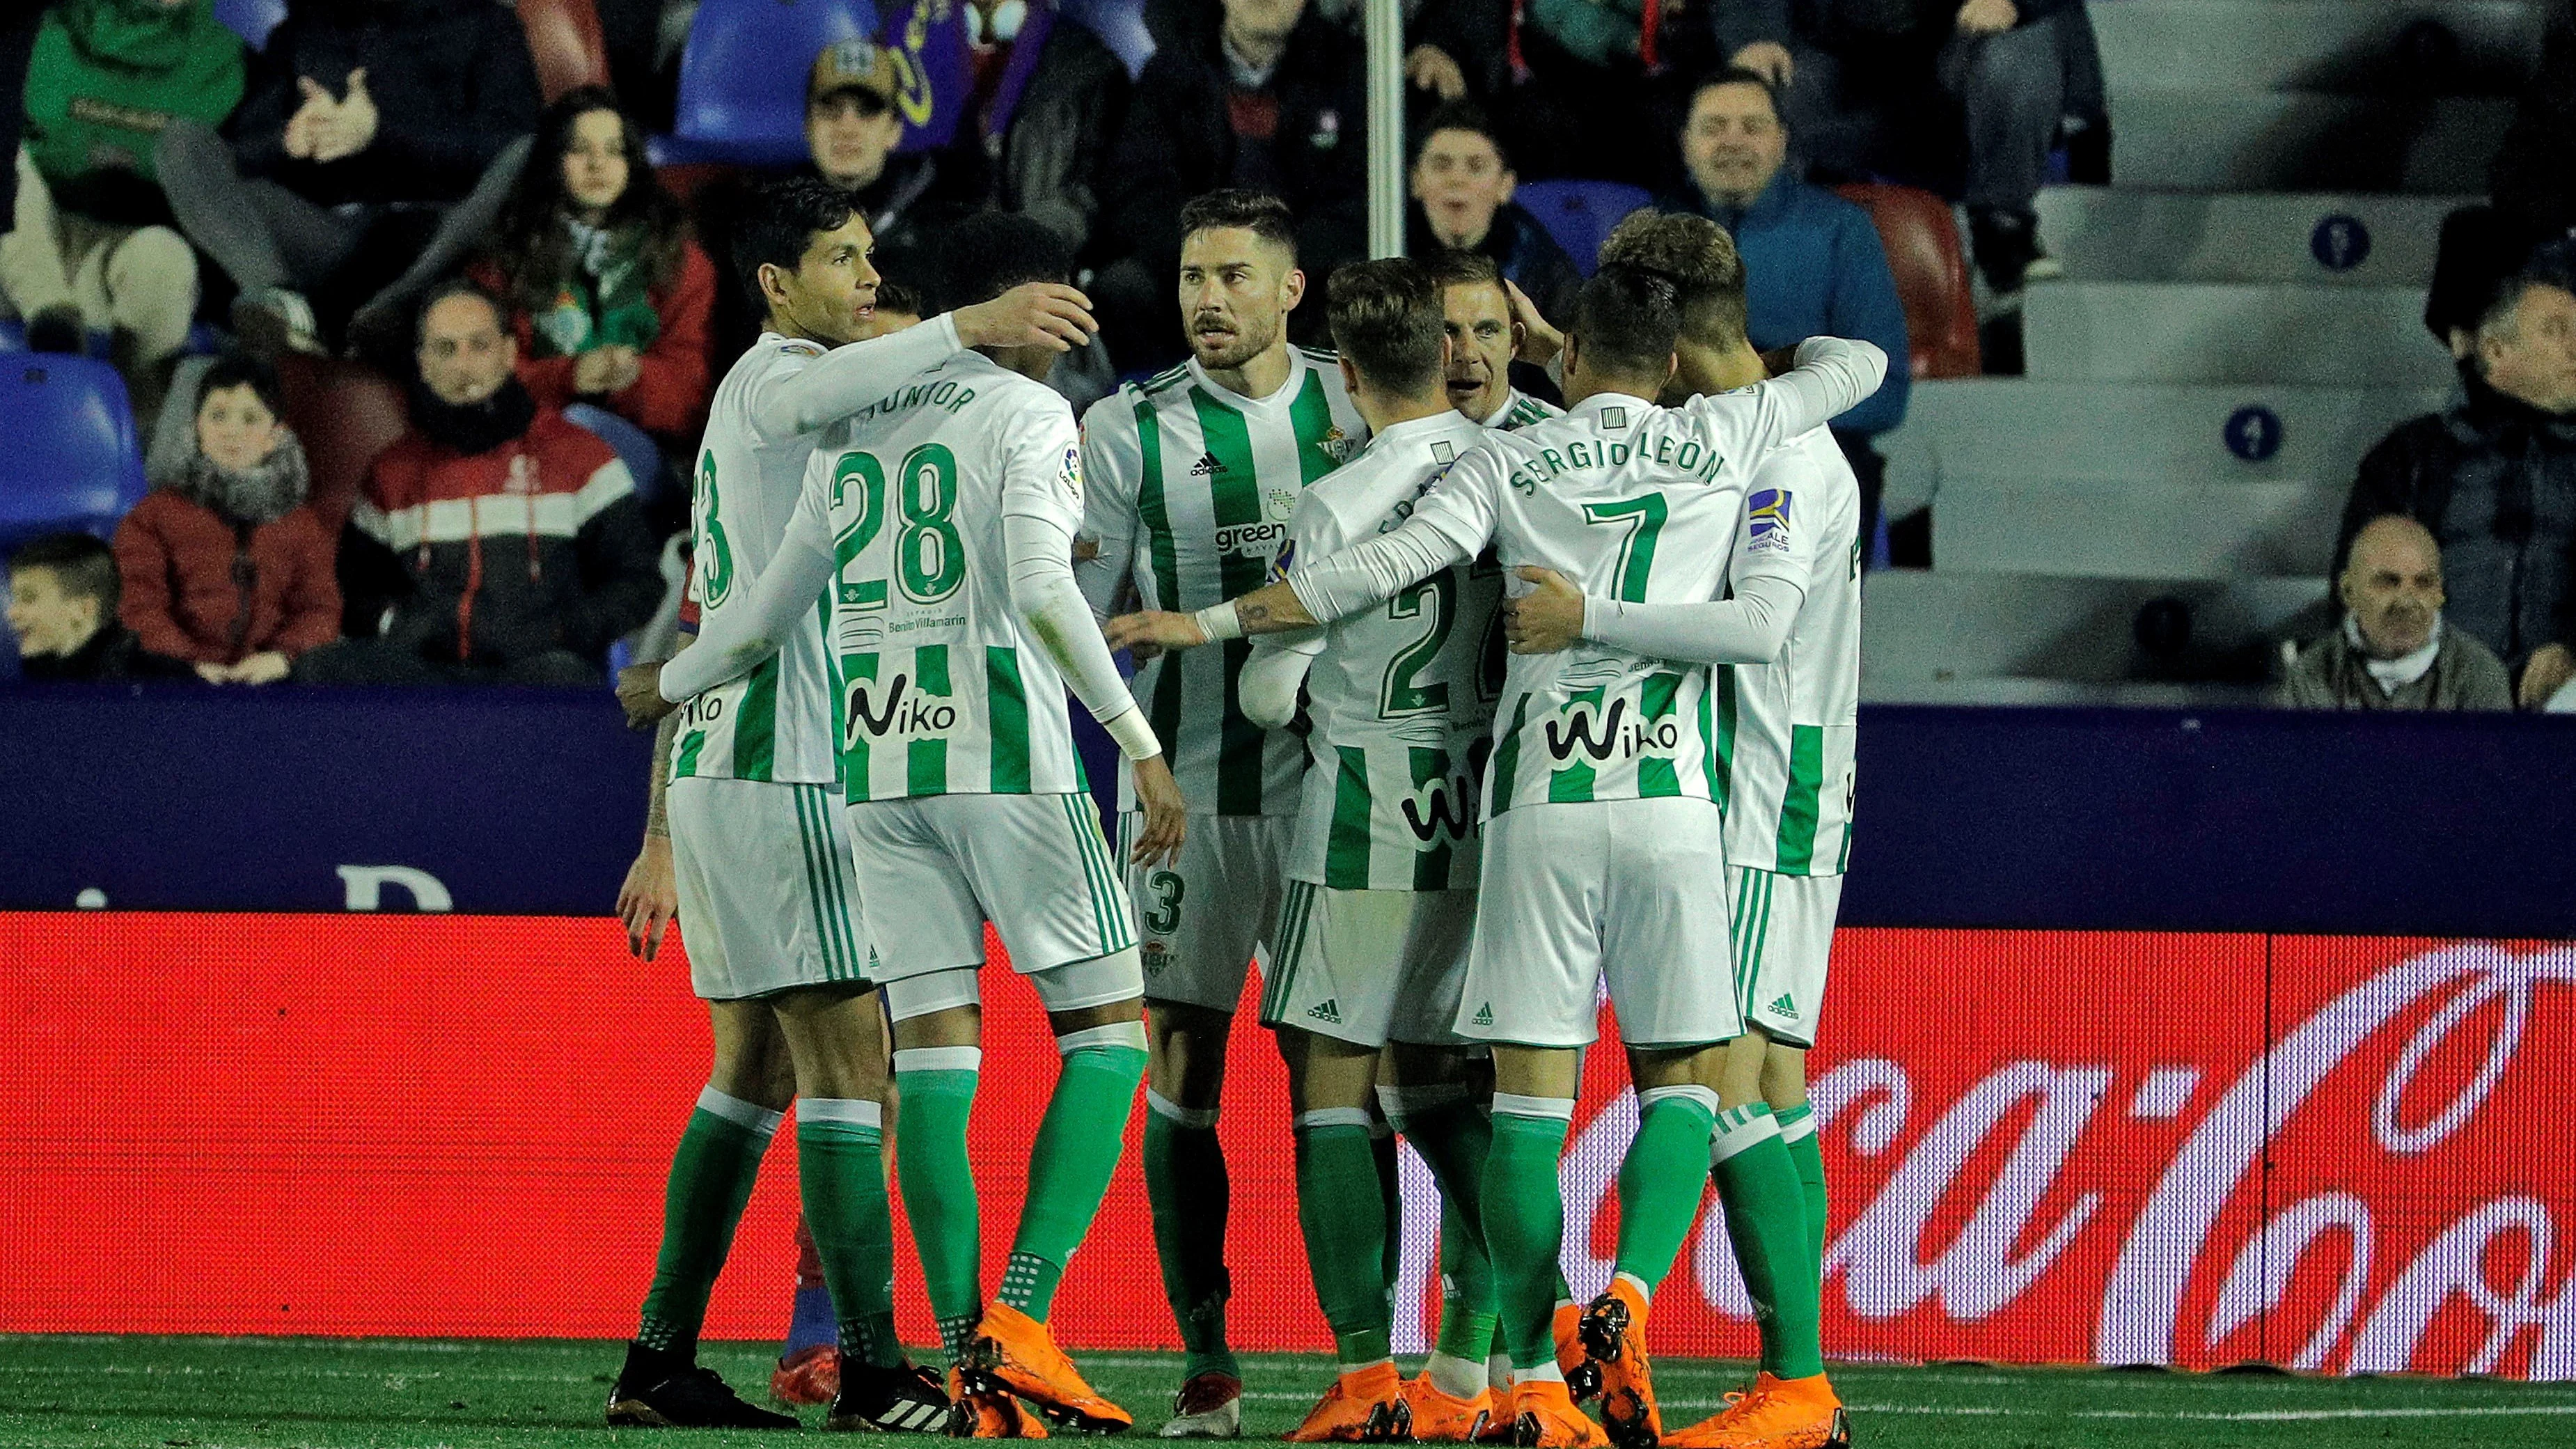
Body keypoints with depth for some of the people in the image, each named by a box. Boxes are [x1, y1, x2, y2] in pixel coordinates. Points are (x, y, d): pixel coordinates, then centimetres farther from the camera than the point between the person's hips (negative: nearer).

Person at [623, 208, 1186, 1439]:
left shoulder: (851, 430, 16)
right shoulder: (1027, 413, -2)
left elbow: (769, 614, 20)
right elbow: (1042, 592, -17)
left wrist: (671, 685, 39)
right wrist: (1142, 746, -17)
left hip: (875, 768, 6)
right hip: (1005, 759, -6)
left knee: (932, 1049, 4)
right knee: (1106, 1026, 1)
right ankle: (1020, 1323, -12)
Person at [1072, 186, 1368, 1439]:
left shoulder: (1359, 410, 7)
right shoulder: (1131, 432, 2)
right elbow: (1070, 620, 5)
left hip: (1326, 776, 1)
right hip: (1187, 784, -1)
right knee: (1182, 1062, -3)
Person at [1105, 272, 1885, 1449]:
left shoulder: (1509, 461, 8)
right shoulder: (1717, 441, 11)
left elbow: (1392, 561, -1)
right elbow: (1857, 363, 24)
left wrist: (1211, 622, 5)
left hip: (1537, 797, 0)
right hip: (1671, 794, 0)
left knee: (1529, 1087, 0)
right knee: (1680, 1077, 7)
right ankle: (1629, 1291, -19)